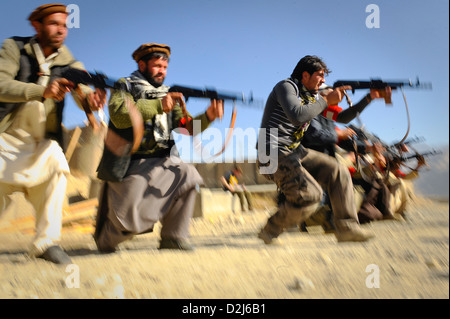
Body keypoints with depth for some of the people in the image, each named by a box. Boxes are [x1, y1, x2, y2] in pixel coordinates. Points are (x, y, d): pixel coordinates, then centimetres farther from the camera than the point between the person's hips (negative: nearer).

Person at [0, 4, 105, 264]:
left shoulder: (70, 64, 4)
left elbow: (84, 90, -12)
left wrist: (92, 98, -38)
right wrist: (43, 91, -34)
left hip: (42, 142, 1)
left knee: (56, 166, -27)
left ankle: (46, 242, -20)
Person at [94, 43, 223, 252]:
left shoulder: (169, 96, 19)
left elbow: (188, 126, 8)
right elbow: (119, 116, -17)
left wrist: (208, 116, -13)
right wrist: (158, 105, -22)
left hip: (160, 164, 5)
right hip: (128, 166, -5)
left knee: (187, 175, -23)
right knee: (129, 221, -15)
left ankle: (173, 237, -11)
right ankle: (105, 237, 22)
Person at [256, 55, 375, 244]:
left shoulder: (313, 96, 16)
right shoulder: (286, 87, -9)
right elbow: (297, 116, -28)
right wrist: (326, 101, -18)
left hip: (296, 152, 9)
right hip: (274, 156, -9)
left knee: (338, 172, -2)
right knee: (310, 195, -22)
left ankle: (346, 228, 1)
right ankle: (270, 231, -6)